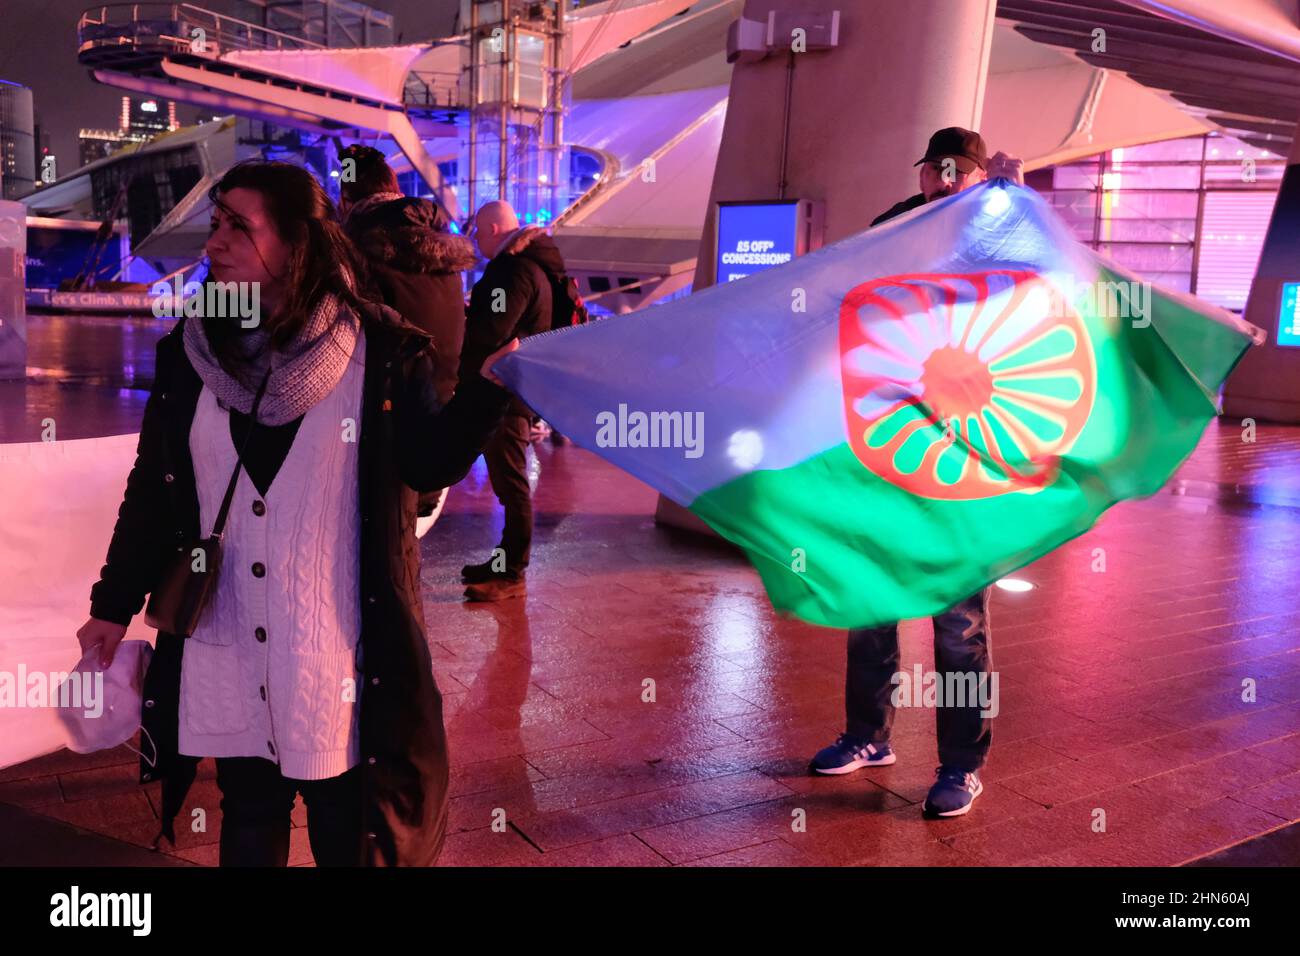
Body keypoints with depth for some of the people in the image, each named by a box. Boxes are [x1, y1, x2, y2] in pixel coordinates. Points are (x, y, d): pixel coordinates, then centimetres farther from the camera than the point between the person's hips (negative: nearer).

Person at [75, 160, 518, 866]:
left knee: (346, 834, 12)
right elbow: (153, 488, 7)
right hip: (223, 654, 3)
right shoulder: (190, 352, 0)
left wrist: (486, 383, -23)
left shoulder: (378, 350, -9)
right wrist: (114, 605, 10)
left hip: (335, 649, -3)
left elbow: (430, 463, -8)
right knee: (247, 816, 21)